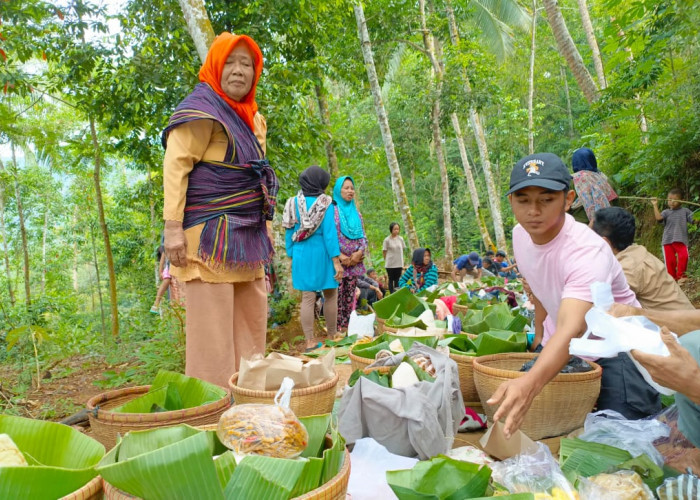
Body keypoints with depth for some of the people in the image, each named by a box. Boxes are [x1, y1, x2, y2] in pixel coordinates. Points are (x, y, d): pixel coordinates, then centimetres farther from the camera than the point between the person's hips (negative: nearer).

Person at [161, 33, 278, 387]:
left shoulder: (251, 116, 18)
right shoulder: (202, 109, -7)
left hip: (246, 235, 9)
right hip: (210, 234, -9)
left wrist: (264, 231, 22)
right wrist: (173, 227, -22)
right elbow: (175, 166, -14)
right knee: (212, 327, -6)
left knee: (251, 324, 12)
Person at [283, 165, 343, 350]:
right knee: (330, 295, 11)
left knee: (307, 298, 4)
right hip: (321, 254, -4)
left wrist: (292, 256, 13)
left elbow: (289, 232, 5)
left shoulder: (294, 202, 3)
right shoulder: (325, 203, -10)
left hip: (301, 255, 4)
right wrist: (336, 261, -11)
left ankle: (310, 342, 4)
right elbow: (329, 233, -13)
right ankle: (332, 337, 20)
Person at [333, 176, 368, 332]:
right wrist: (340, 256, -14)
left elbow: (363, 236, 12)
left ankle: (346, 327, 12)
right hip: (336, 260, -5)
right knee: (336, 295, -7)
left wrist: (359, 253, -6)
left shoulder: (356, 213, 15)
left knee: (350, 295, 6)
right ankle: (336, 329, -3)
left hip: (355, 260, 5)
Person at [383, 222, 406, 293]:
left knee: (397, 280, 10)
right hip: (390, 264, -3)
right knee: (391, 280, 5)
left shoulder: (401, 239, 2)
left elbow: (403, 249, 12)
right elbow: (384, 252, -2)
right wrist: (387, 260, 6)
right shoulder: (387, 240, -9)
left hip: (399, 263, 3)